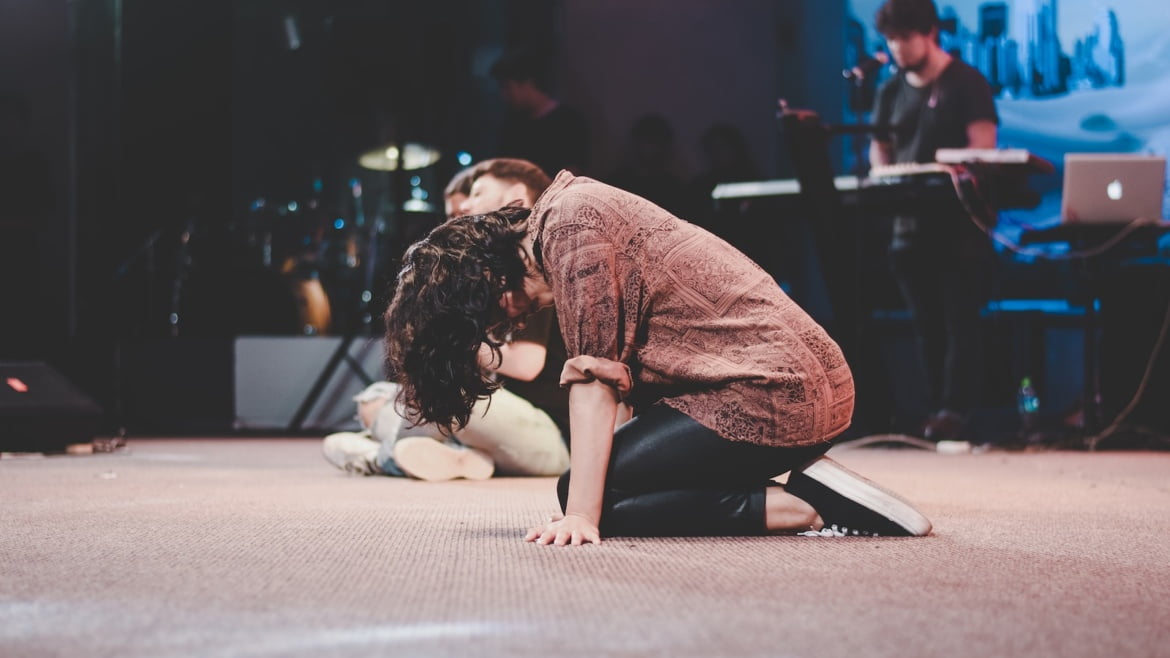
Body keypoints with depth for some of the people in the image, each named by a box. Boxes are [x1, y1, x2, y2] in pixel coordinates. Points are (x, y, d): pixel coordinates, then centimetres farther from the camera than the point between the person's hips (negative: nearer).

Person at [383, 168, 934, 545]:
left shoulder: (567, 223, -10)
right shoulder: (557, 226, 18)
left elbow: (595, 376, -16)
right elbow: (627, 373, 16)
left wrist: (580, 514, -17)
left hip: (772, 389, -10)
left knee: (592, 493, -8)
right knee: (587, 483, 12)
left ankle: (805, 507, -10)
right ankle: (807, 483, 7)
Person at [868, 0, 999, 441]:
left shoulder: (965, 83, -3)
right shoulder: (891, 92, 15)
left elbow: (982, 148, -11)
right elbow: (879, 148, 18)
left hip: (960, 223, -6)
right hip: (910, 223, 6)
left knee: (959, 319, -7)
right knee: (925, 322, 7)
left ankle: (955, 409, -9)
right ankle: (936, 405, 11)